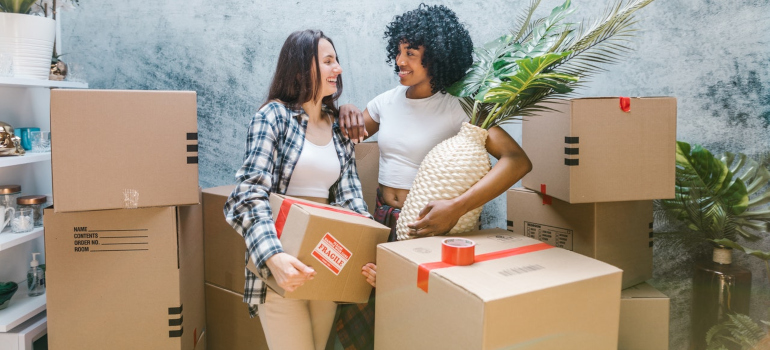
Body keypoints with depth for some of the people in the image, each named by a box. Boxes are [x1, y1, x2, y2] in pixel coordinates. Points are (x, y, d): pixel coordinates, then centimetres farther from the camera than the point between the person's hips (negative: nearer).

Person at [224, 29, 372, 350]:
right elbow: (251, 194, -17)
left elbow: (350, 198, 3)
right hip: (283, 264, -5)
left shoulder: (340, 128, 10)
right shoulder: (274, 115, -7)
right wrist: (274, 257, -33)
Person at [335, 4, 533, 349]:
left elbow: (518, 160, -22)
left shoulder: (456, 108, -11)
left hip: (424, 225, -4)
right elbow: (349, 136, 20)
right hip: (381, 218, 4)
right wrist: (346, 112, -4)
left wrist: (457, 207, -32)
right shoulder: (388, 100, 6)